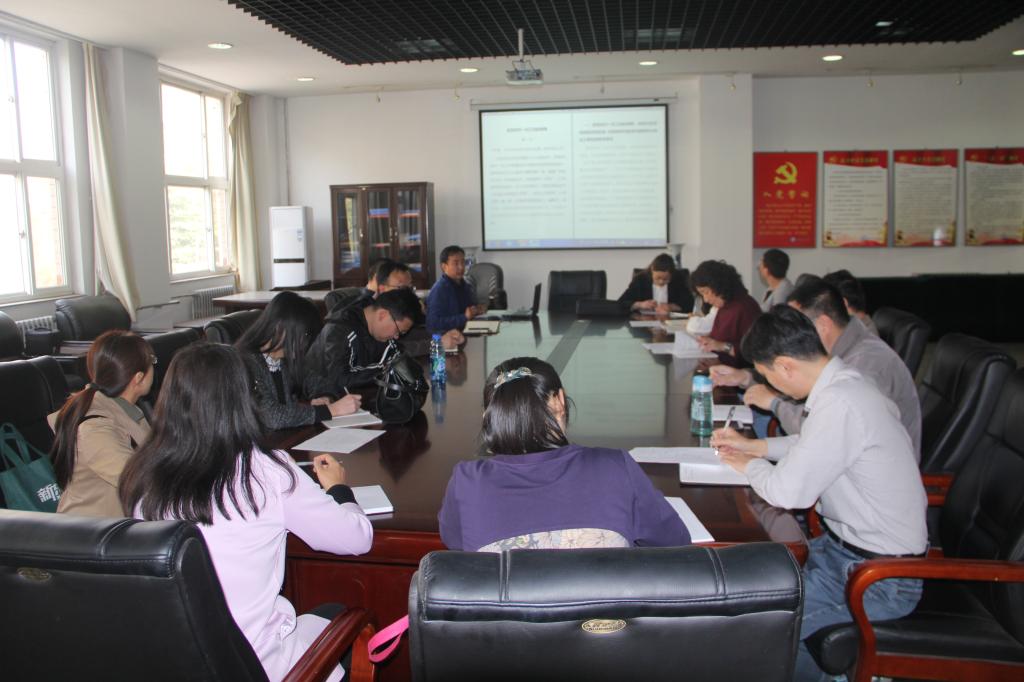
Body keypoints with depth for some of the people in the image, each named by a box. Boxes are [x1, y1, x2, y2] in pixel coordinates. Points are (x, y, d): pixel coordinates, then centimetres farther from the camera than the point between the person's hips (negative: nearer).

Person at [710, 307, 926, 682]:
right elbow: (811, 446, 20)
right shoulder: (843, 380, 1)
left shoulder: (839, 404, -28)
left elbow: (788, 490, -25)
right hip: (846, 543, 10)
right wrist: (753, 446, 12)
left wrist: (749, 465, -6)